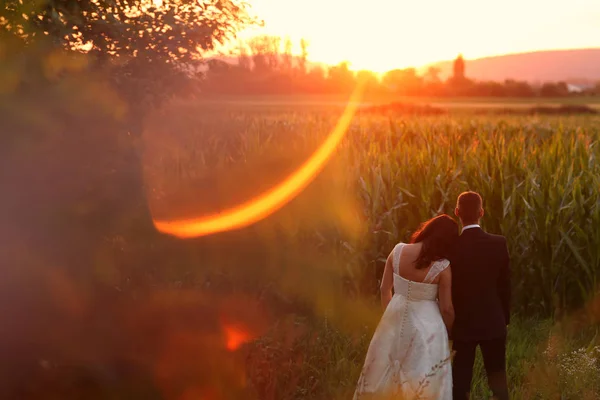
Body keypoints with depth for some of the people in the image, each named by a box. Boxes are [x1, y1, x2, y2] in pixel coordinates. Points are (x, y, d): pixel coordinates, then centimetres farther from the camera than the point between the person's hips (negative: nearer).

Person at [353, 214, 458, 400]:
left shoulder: (398, 251, -10)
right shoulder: (442, 266, -20)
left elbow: (385, 289, 1)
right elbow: (446, 308, -11)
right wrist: (449, 331, 8)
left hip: (396, 319, 4)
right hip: (426, 325, -4)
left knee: (386, 375, 19)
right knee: (424, 383, 11)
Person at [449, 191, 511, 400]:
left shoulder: (451, 246, -13)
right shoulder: (499, 243, -9)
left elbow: (448, 288, -5)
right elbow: (505, 284, -2)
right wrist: (505, 317, 11)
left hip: (463, 323, -1)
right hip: (493, 322, 1)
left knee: (461, 382, 8)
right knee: (498, 379, 14)